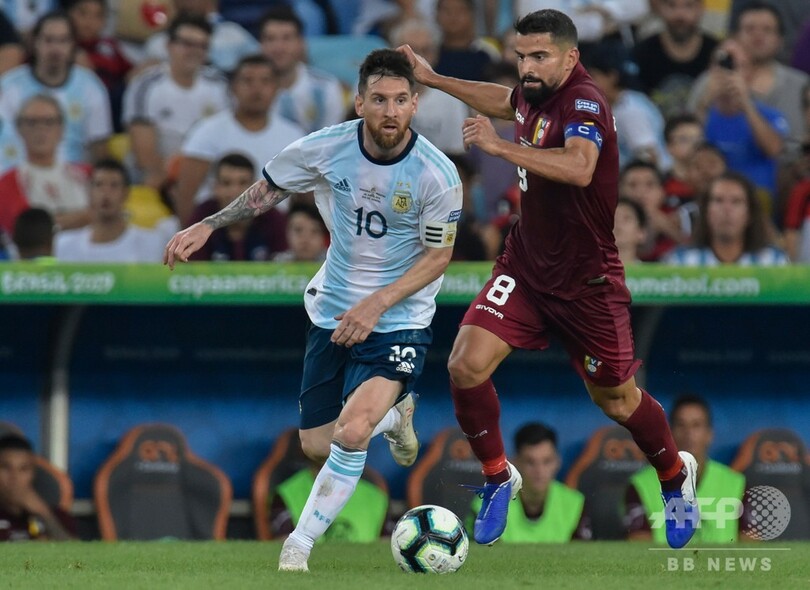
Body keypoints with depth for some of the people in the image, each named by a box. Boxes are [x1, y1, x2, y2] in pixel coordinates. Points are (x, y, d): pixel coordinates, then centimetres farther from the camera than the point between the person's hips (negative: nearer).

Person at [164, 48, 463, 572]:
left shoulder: (437, 174, -19)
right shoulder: (325, 149, -12)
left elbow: (439, 255, -10)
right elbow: (269, 189, 7)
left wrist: (378, 304, -20)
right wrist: (208, 227, -2)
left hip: (399, 320, -4)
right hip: (333, 310, 4)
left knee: (351, 434, -24)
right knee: (317, 446, 9)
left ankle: (300, 543, -5)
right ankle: (394, 413, 42)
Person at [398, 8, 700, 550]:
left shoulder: (583, 102, -24)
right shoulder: (537, 95, 1)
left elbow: (579, 167, -45)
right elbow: (506, 101, 29)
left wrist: (500, 146, -45)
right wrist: (434, 80, 30)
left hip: (586, 277, -6)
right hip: (527, 262, 6)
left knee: (616, 399, 10)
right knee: (467, 365, -14)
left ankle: (676, 475, 40)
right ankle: (499, 478, 8)